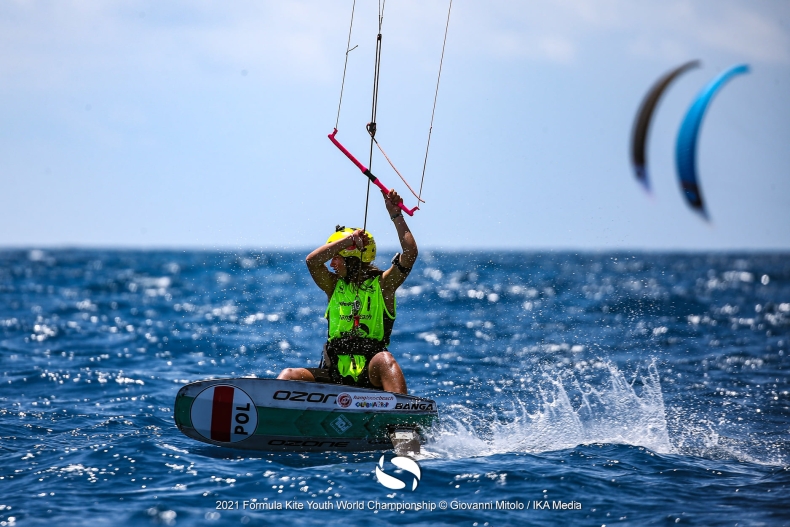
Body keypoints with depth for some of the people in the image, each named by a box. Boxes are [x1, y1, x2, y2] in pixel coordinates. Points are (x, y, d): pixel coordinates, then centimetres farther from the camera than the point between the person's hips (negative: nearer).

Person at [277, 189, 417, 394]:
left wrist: (396, 214, -11)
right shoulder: (335, 286, 10)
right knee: (289, 376, -16)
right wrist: (349, 238, -15)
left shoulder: (383, 284, 3)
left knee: (384, 360, -35)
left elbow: (410, 253, -11)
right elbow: (312, 261, -8)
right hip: (334, 376, 3)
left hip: (370, 377, -3)